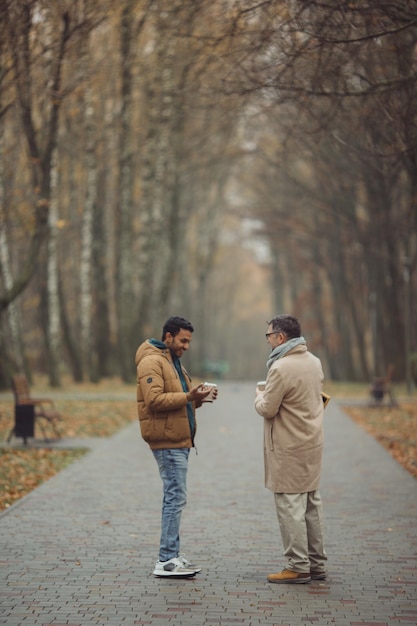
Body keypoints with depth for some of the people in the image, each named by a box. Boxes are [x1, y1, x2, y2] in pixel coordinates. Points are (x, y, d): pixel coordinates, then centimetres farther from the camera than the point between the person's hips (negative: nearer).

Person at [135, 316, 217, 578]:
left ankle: (172, 556, 19)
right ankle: (166, 561, -7)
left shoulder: (173, 361, 21)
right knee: (176, 497, -10)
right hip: (167, 441, -10)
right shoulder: (152, 362, -12)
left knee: (175, 498, 13)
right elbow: (155, 400, -23)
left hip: (179, 440, 10)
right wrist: (187, 396, -25)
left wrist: (197, 399, 4)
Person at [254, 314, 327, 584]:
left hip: (289, 449, -9)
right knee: (312, 504, 14)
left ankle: (298, 567, -1)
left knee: (290, 505, -3)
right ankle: (317, 564, 21)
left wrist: (260, 396, 4)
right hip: (313, 443, 9)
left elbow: (267, 409, -17)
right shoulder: (314, 362, 8)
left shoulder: (282, 368, -20)